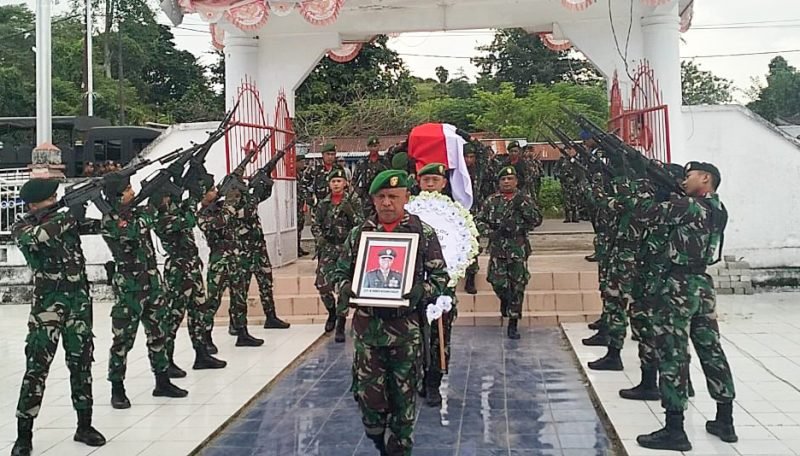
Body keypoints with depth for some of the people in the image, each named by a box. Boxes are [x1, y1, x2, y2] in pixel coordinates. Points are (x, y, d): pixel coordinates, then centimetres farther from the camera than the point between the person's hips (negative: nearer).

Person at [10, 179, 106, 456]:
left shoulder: (65, 220, 12)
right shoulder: (22, 228, -4)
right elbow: (39, 236, -26)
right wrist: (71, 216, -21)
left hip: (79, 298, 5)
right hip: (48, 301, -5)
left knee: (81, 362, 9)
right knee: (37, 366, -7)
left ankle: (84, 425, 18)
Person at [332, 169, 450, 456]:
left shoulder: (423, 233, -1)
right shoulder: (359, 234, 5)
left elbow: (440, 276, 1)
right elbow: (341, 273, 11)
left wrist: (420, 291, -18)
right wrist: (347, 290, -11)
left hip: (406, 327, -1)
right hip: (367, 326, 2)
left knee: (404, 397, 8)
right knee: (368, 395, 3)